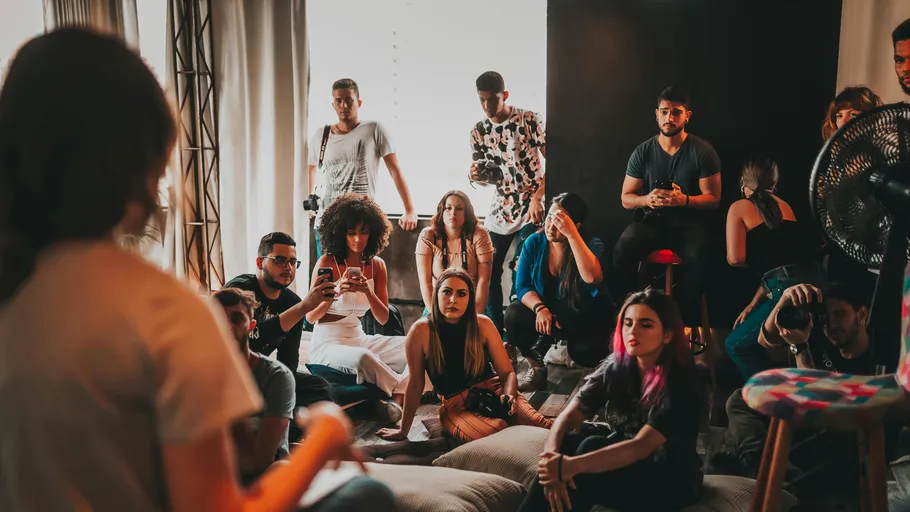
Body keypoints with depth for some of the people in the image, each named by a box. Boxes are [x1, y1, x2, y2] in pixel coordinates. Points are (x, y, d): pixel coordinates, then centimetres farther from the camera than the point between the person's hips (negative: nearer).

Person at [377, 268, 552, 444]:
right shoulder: (421, 331, -11)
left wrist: (509, 395, -22)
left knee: (536, 424, -29)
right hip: (455, 406, -2)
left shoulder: (483, 325, -5)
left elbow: (507, 372, 0)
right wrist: (403, 430, 7)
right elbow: (415, 384, -1)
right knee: (497, 433, -34)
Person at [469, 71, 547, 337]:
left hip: (531, 207, -5)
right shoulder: (478, 132, 4)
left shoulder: (530, 120, -9)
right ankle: (495, 332, 18)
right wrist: (475, 175, -14)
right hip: (500, 208, 5)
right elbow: (486, 176, 10)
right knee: (488, 272, 5)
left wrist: (538, 197, -18)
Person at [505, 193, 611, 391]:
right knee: (514, 314, -26)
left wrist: (571, 234, -41)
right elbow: (522, 286, -8)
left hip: (585, 319, -2)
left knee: (586, 353, -32)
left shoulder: (592, 244, -17)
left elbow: (592, 278, -39)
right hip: (545, 313, 3)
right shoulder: (534, 242, -8)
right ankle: (536, 367, -4)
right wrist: (539, 308, -29)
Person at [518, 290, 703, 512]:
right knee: (566, 441, -23)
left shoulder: (679, 382, -21)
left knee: (591, 446, -29)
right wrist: (552, 456, -34)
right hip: (622, 467, 5)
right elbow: (568, 416, -12)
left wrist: (573, 465, -45)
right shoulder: (617, 366, -5)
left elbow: (641, 446, -33)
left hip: (670, 482, -5)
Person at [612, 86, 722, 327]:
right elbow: (626, 199, 6)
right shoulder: (642, 152, 4)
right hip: (650, 220, 2)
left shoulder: (703, 152, -2)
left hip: (688, 222, -2)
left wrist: (684, 200, -22)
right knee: (622, 250, -31)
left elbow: (713, 198, -2)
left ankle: (686, 320, -18)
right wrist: (647, 199, -17)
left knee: (697, 257, -36)